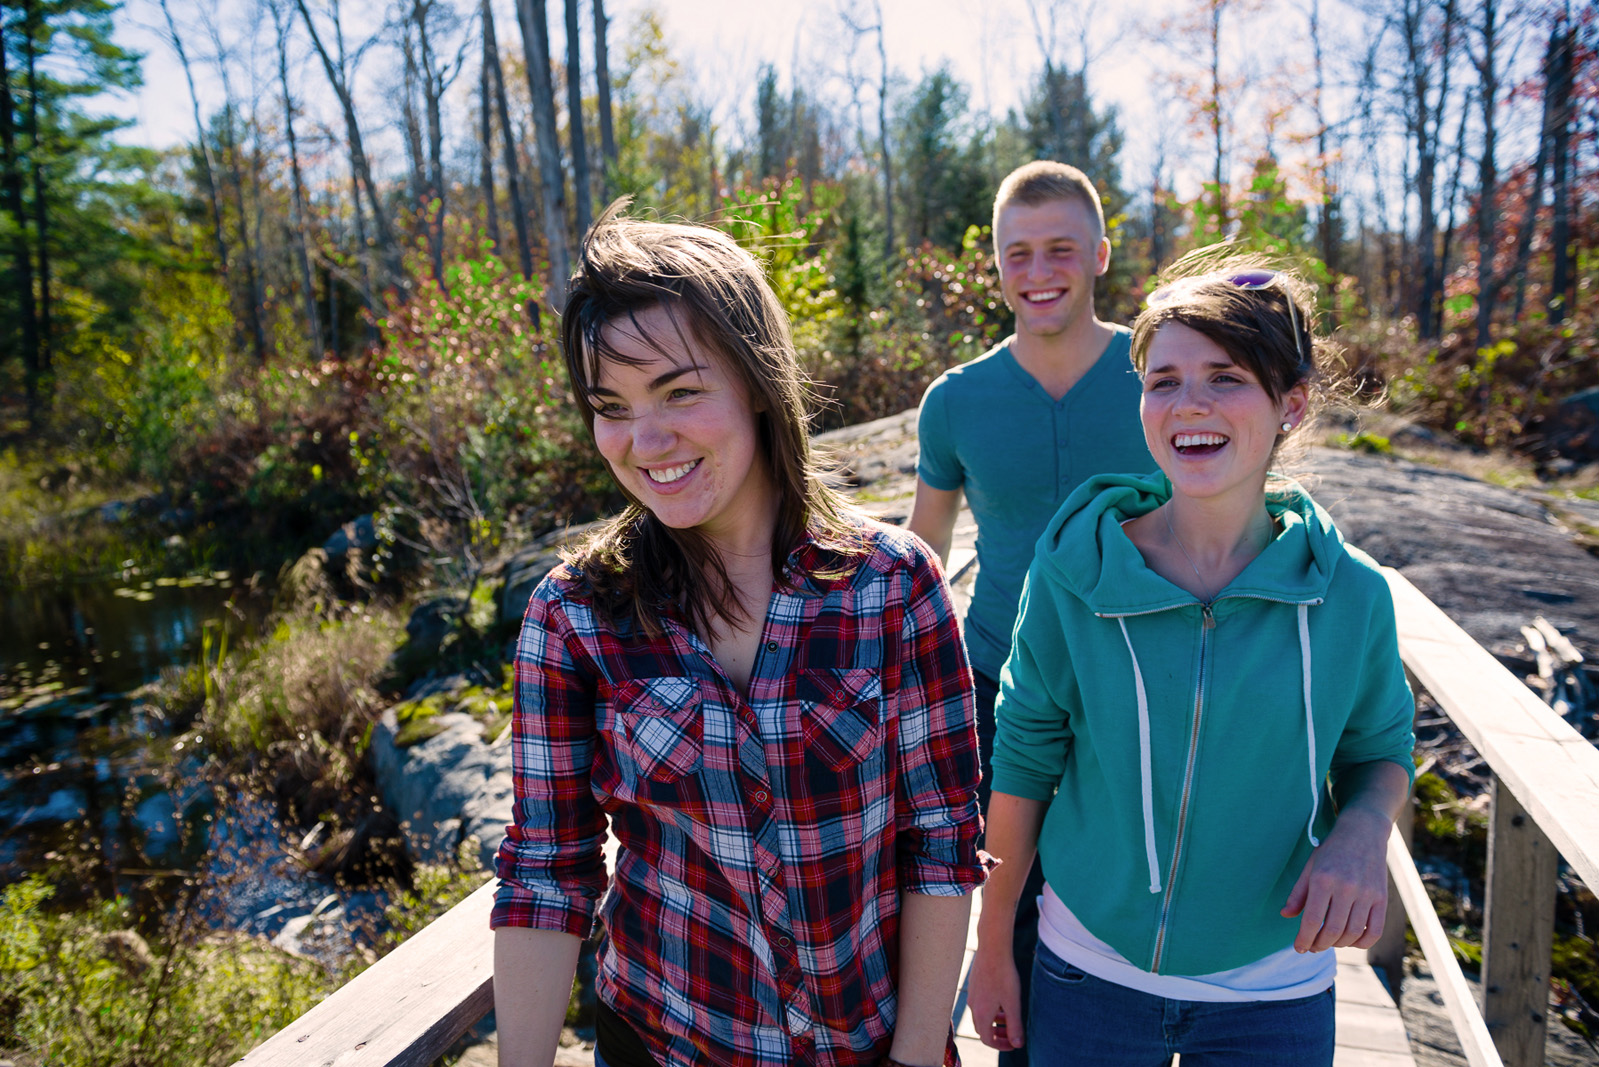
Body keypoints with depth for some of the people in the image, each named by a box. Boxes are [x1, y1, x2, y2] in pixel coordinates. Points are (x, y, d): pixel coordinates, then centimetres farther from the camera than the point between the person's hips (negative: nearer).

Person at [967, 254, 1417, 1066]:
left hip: (1275, 995, 1)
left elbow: (1378, 752, 6)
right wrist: (992, 948, 2)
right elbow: (1023, 762, -6)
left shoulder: (1350, 595, -11)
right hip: (1088, 975, -1)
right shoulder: (1072, 573, -14)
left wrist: (1362, 833, -17)